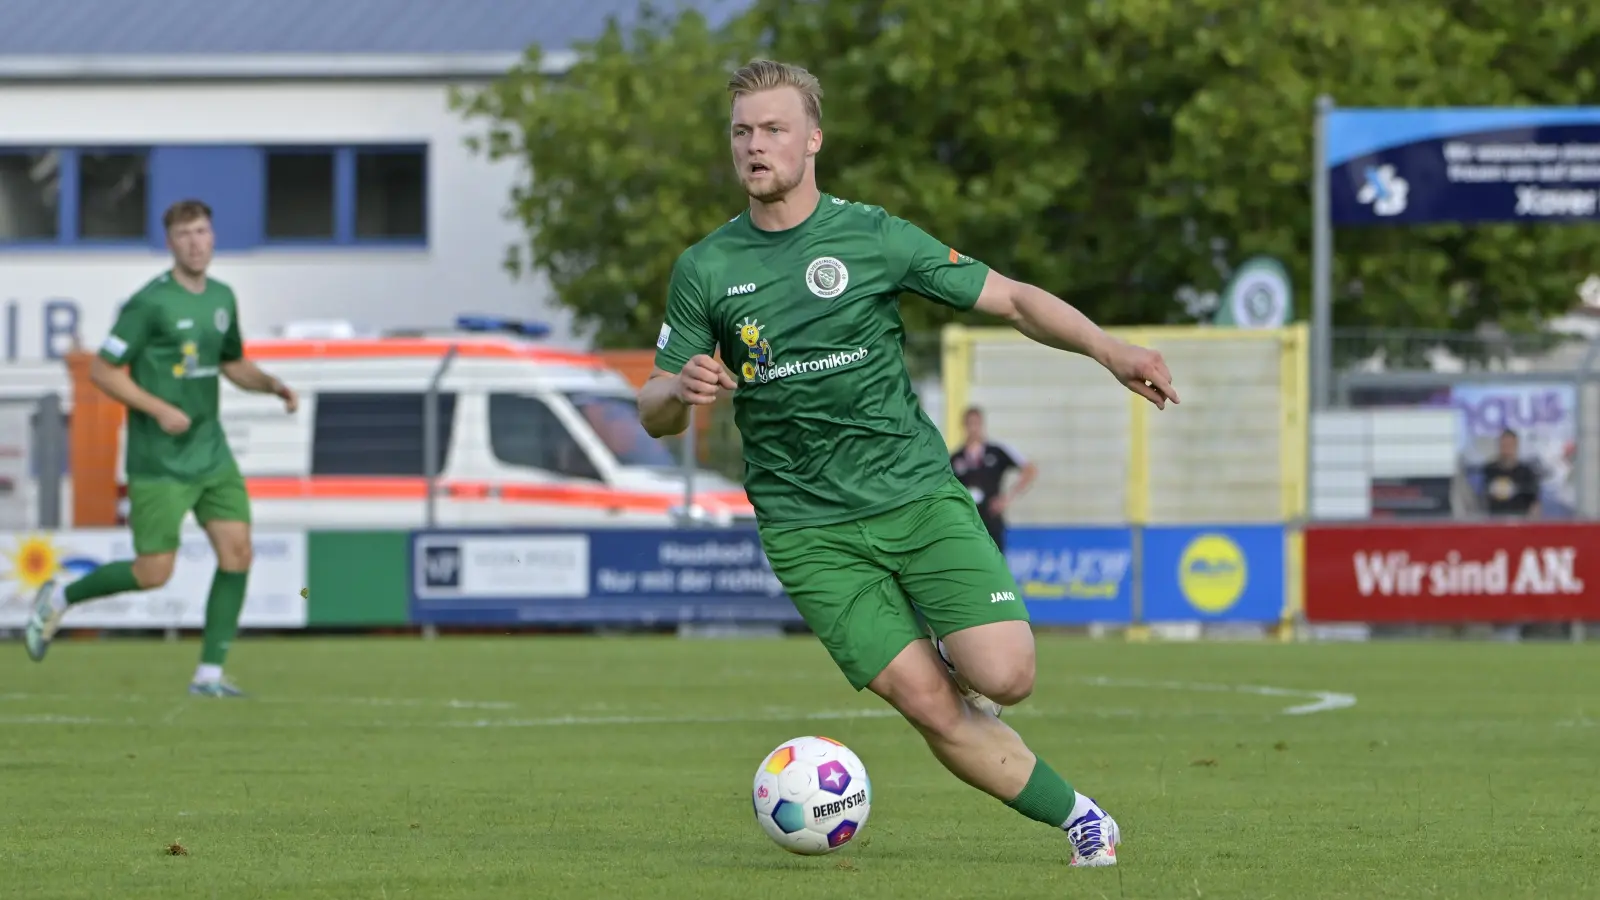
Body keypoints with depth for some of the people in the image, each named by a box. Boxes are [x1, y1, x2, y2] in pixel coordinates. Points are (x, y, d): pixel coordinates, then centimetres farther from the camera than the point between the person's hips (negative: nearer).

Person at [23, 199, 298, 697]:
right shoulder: (150, 304, -13)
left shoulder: (222, 298, 9)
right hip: (158, 462, -6)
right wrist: (159, 409, -19)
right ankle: (59, 598, 18)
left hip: (210, 451, 6)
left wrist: (273, 385, 6)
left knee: (237, 550, -7)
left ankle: (210, 673, 0)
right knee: (153, 572, -6)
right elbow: (102, 370, -11)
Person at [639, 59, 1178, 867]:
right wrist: (680, 390, -17)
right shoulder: (703, 271, 4)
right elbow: (653, 415, 7)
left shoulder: (874, 237, 1)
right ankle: (1074, 814, 7)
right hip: (810, 530, 0)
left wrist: (1108, 350, -10)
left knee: (1005, 676, -17)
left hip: (918, 495, 0)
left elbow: (1012, 300, 5)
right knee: (931, 707, -12)